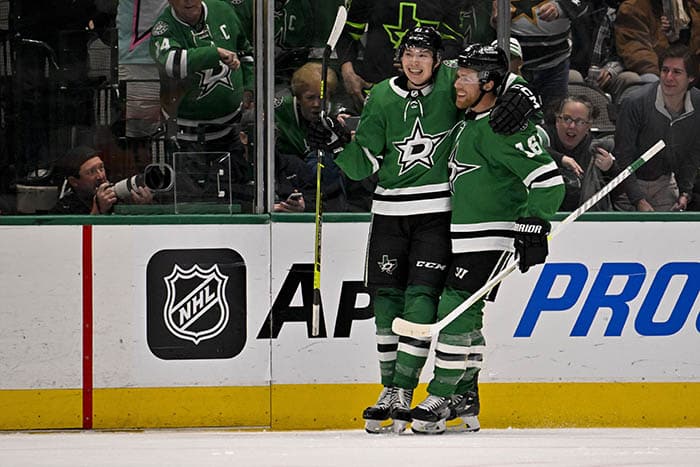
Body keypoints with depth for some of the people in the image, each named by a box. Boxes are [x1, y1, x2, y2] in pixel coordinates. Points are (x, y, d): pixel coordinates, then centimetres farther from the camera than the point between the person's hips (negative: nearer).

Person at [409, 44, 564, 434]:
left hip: (488, 239, -10)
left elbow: (548, 179, -21)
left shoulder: (502, 128, -19)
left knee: (455, 312, -12)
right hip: (463, 237, 10)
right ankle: (464, 398, 20)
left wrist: (533, 225, -23)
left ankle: (441, 398, -9)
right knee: (465, 315, 13)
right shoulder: (470, 120, 12)